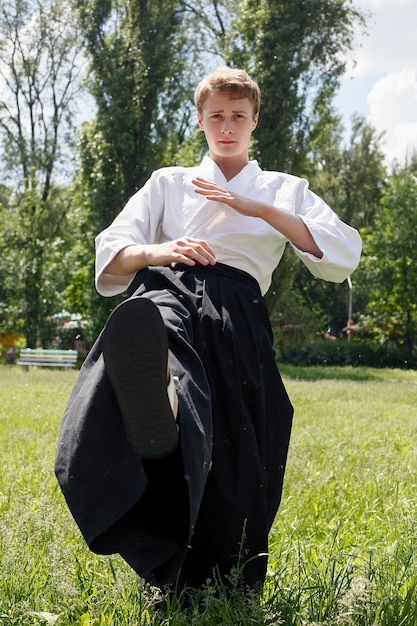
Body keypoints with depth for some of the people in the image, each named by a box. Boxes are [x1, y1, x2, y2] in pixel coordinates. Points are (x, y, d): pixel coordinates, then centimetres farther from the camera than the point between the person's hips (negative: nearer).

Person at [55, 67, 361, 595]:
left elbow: (344, 254, 9)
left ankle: (213, 583, -1)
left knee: (231, 462, -15)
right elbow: (110, 254, 16)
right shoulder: (169, 183, 29)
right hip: (169, 288, 0)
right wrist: (156, 253, -8)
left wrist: (259, 208, 2)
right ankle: (157, 407, -74)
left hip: (238, 310, 1)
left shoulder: (284, 190, 28)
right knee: (153, 325, -41)